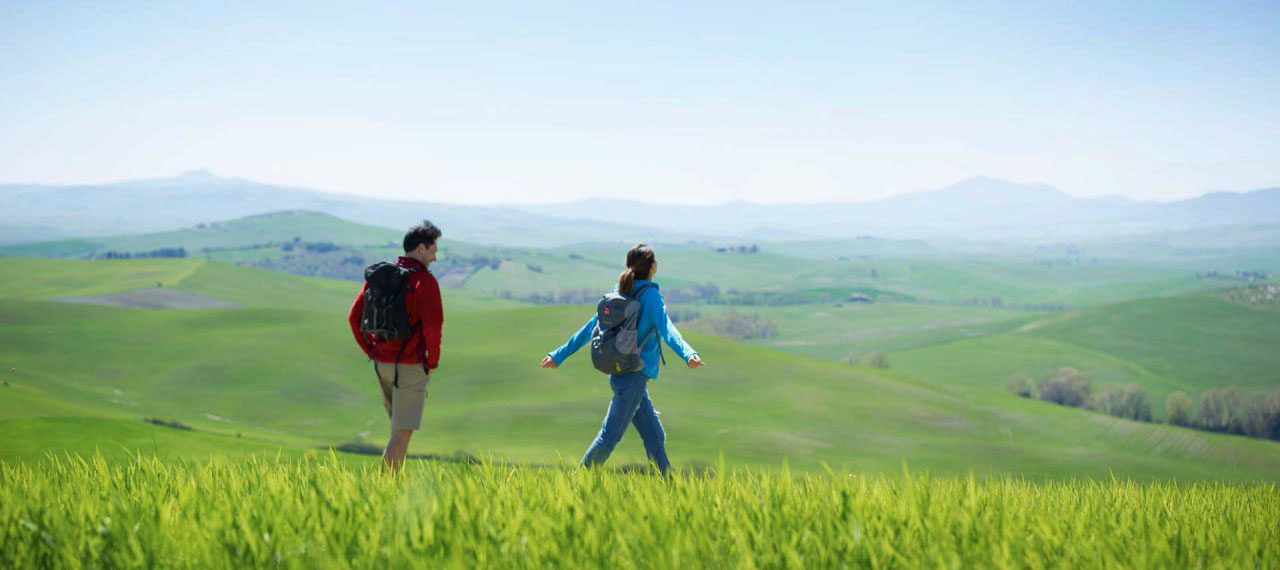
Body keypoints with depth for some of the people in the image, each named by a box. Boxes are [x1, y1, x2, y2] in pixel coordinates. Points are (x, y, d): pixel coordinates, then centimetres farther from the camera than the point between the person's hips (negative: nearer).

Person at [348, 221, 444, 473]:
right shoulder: (424, 280, -13)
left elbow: (354, 317, 8)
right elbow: (433, 326, -21)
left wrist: (372, 352, 14)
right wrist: (432, 362, -7)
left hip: (382, 364, 7)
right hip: (410, 367, -7)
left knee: (401, 426, 21)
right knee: (402, 433, -4)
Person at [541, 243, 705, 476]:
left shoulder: (620, 294, 11)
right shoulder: (650, 295, -10)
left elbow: (590, 328, 12)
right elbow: (666, 328, -26)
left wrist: (559, 355, 17)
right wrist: (688, 354, -41)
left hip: (621, 375, 8)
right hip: (634, 377, -8)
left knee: (655, 437, 10)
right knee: (610, 435, -5)